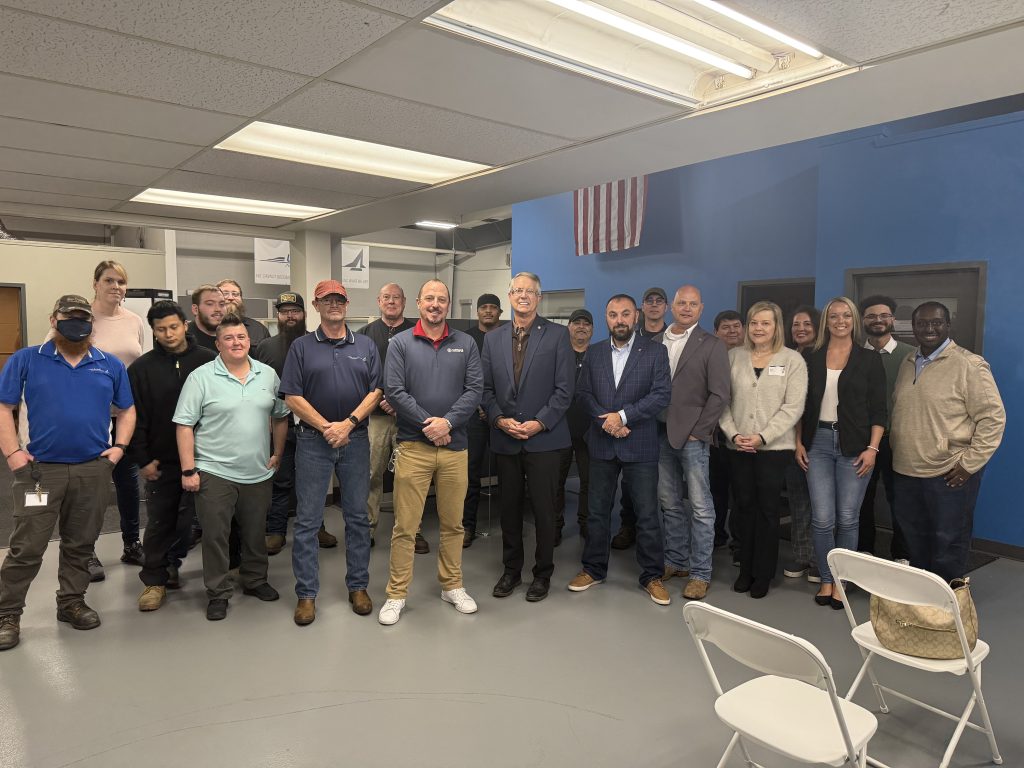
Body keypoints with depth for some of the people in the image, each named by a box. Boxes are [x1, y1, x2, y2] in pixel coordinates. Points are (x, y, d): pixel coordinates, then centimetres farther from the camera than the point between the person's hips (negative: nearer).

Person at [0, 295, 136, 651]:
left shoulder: (110, 365, 6)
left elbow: (127, 410, 14)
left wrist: (119, 447, 2)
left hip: (94, 469, 2)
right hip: (40, 468, -2)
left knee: (80, 543, 13)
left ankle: (72, 602, 28)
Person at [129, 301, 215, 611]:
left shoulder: (208, 361, -2)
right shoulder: (141, 368, 0)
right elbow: (134, 417, 0)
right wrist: (142, 459, -3)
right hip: (161, 461, 0)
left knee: (196, 518, 8)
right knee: (159, 522, 9)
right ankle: (155, 579, 22)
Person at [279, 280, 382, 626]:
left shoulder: (366, 345, 7)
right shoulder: (302, 346, 3)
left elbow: (375, 392, 1)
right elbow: (292, 396, -3)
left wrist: (348, 423, -12)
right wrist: (327, 427, -12)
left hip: (356, 440, 1)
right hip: (313, 441, -1)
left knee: (358, 516, 9)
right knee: (307, 520, 3)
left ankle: (358, 586, 22)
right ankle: (306, 594, 13)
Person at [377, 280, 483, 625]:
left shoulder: (466, 344, 7)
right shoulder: (401, 343, 2)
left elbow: (474, 389, -1)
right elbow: (394, 391, -6)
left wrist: (448, 422, -14)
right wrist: (428, 424, -13)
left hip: (455, 446, 2)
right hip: (413, 445, -2)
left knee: (453, 523, 13)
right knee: (405, 526, 2)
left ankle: (452, 586, 29)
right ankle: (397, 594, 15)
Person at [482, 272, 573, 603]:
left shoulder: (557, 335, -1)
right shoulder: (493, 338, 9)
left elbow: (564, 388, -5)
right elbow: (486, 388, 7)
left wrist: (540, 423, -13)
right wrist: (499, 419, -8)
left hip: (543, 437, -3)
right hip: (504, 438, 3)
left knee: (543, 509, 4)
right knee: (509, 508, 13)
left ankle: (542, 573, 21)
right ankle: (511, 570, 27)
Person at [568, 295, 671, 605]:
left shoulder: (655, 352, -1)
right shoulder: (594, 353, 8)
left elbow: (662, 394, -10)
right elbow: (584, 394, 4)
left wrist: (623, 416, -17)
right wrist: (606, 421, -12)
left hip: (640, 445, -3)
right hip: (602, 444, 3)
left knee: (647, 514, 3)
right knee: (597, 510, 12)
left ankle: (652, 576, 18)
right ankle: (594, 568, 27)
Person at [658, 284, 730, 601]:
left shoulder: (712, 345, -3)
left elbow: (719, 394, -8)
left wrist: (696, 431, -11)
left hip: (692, 436, -4)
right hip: (661, 434, 4)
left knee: (700, 507, 0)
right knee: (670, 504, 13)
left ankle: (700, 573, 9)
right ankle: (676, 561, 27)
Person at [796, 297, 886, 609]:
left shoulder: (870, 360, 3)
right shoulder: (811, 359, 7)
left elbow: (879, 410, 1)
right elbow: (802, 406, 10)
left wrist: (872, 448, -8)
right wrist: (799, 443, 3)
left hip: (854, 446, -1)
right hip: (818, 442, 1)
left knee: (847, 518, 3)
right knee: (822, 518, 0)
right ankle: (826, 579, 15)